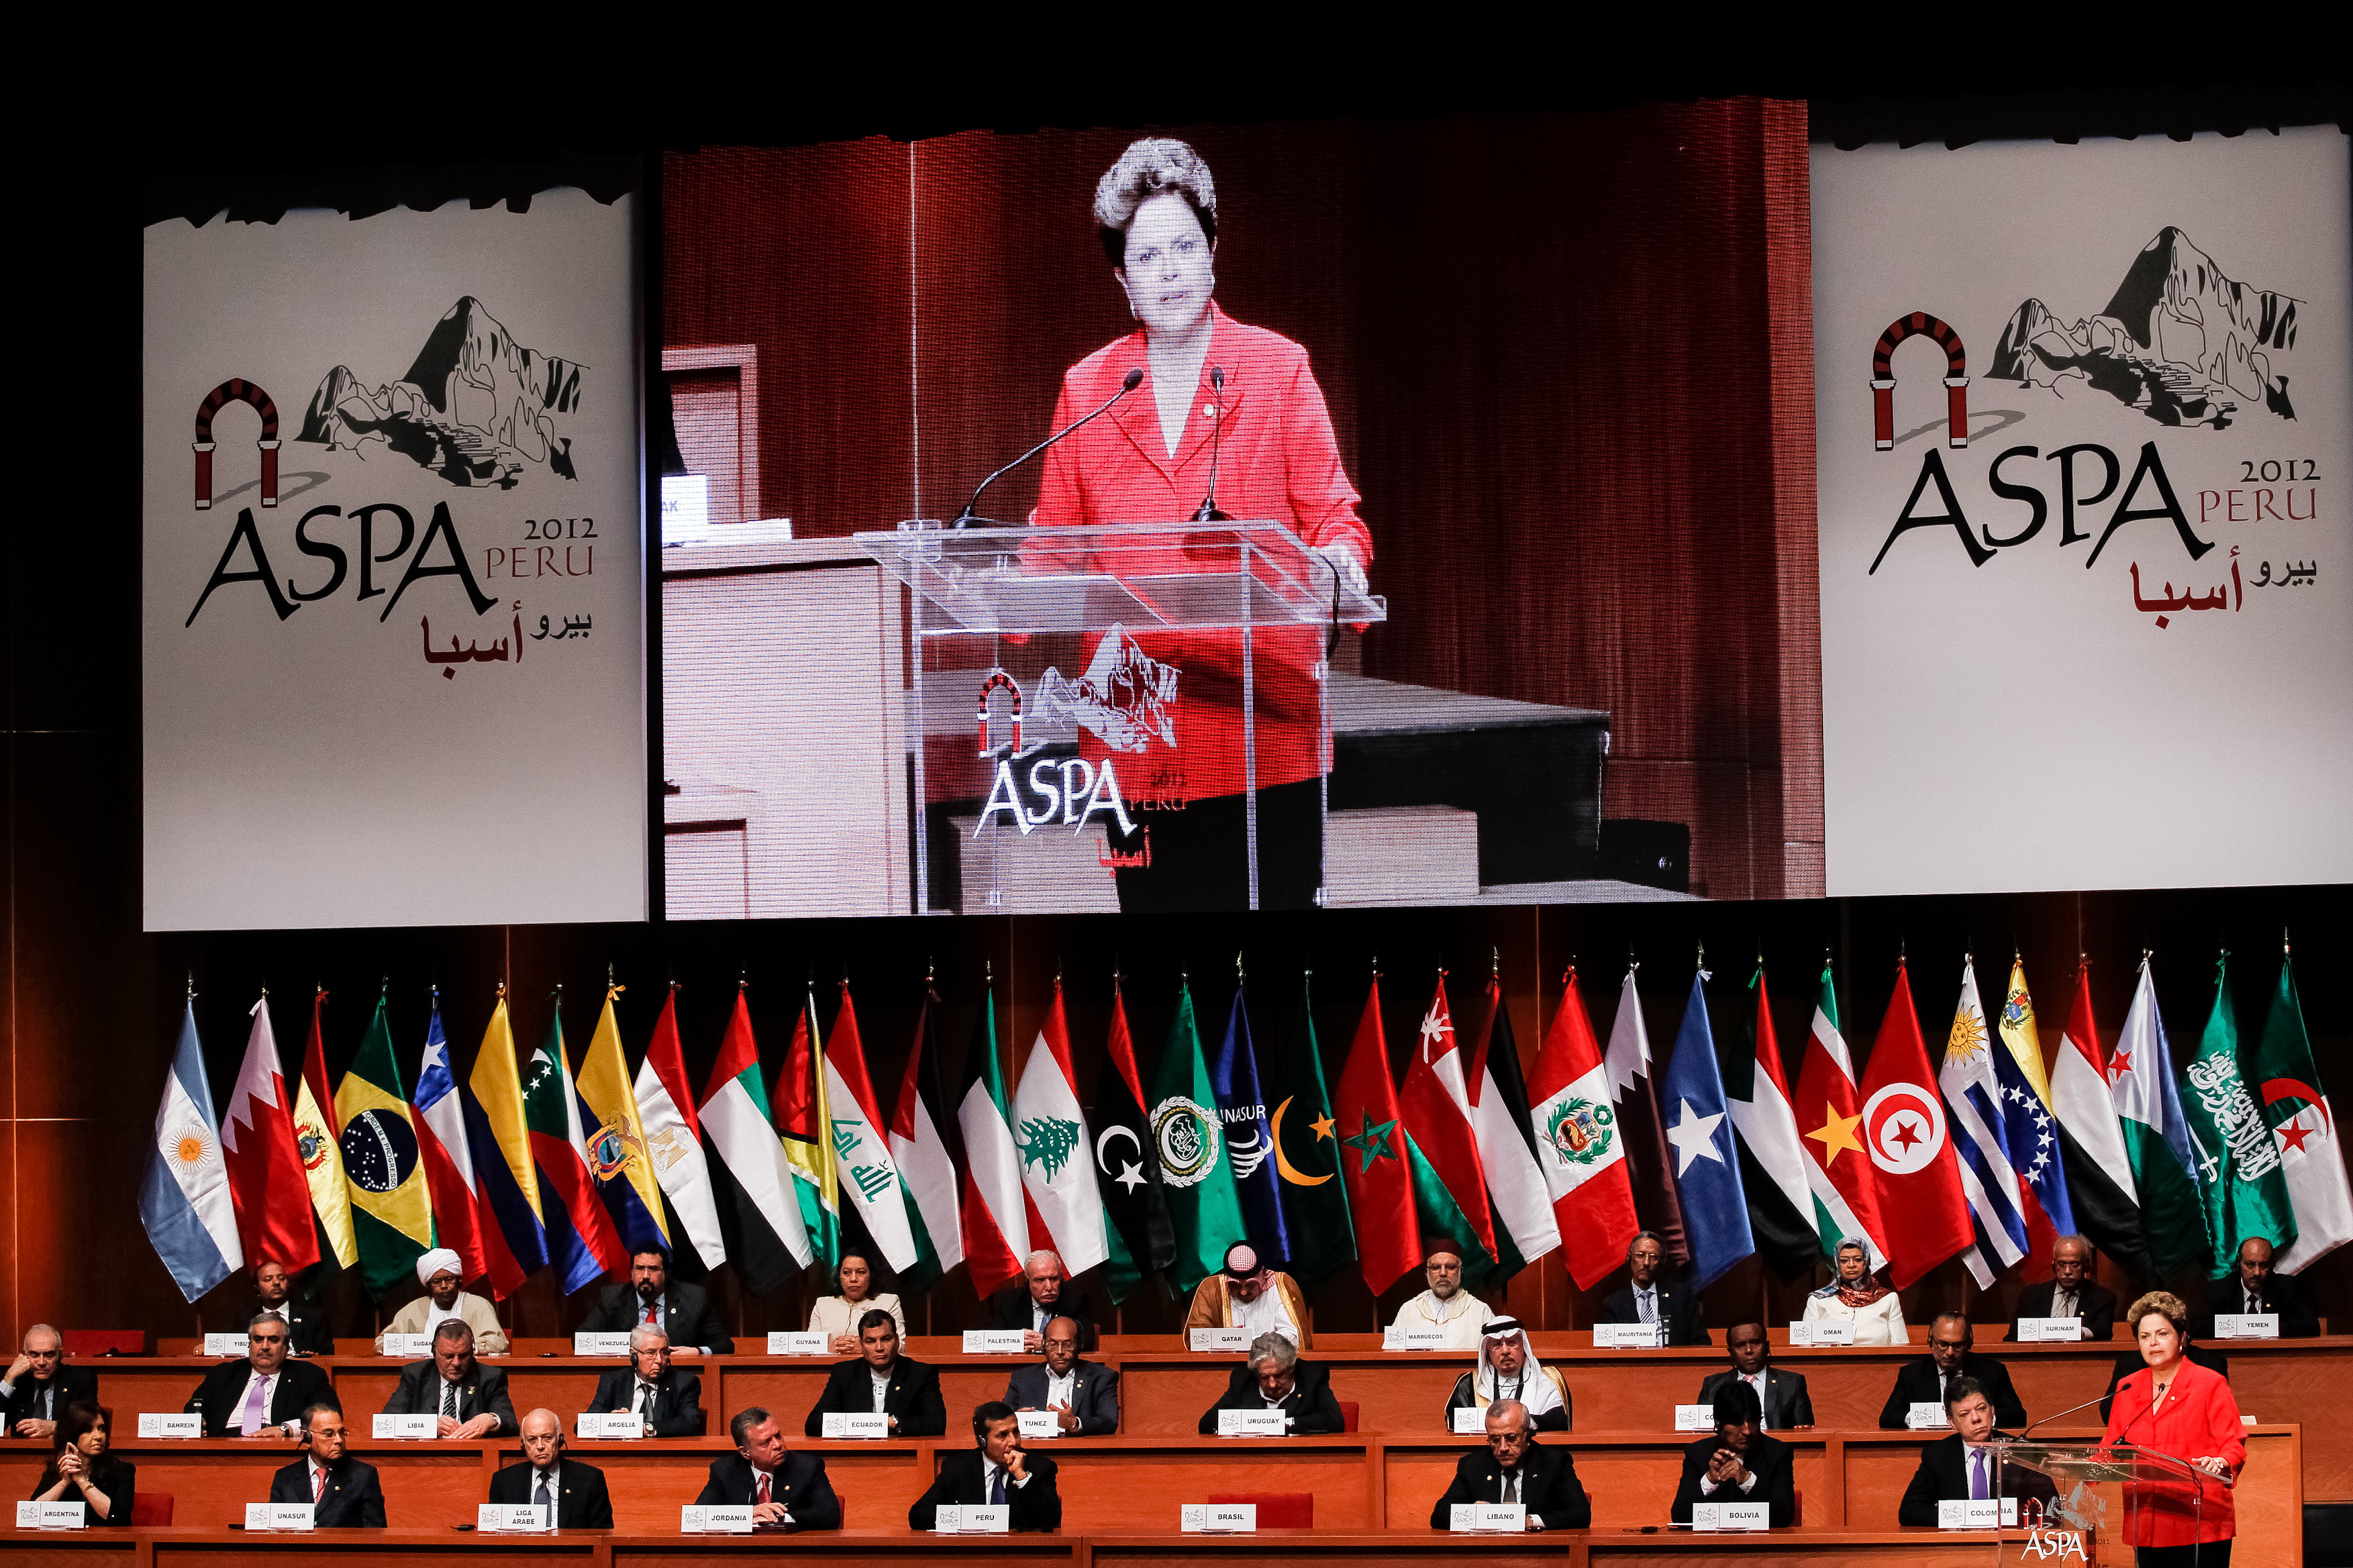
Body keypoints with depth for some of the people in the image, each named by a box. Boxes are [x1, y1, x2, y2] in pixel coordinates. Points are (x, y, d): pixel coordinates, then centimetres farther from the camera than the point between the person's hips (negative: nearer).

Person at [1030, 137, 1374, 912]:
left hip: (1263, 708, -2)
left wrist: (1333, 561, -21)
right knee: (1155, 897, 2)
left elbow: (1333, 515, 2)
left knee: (1276, 897, -3)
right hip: (1139, 725, 2)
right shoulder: (1087, 388, 11)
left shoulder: (1278, 368, 4)